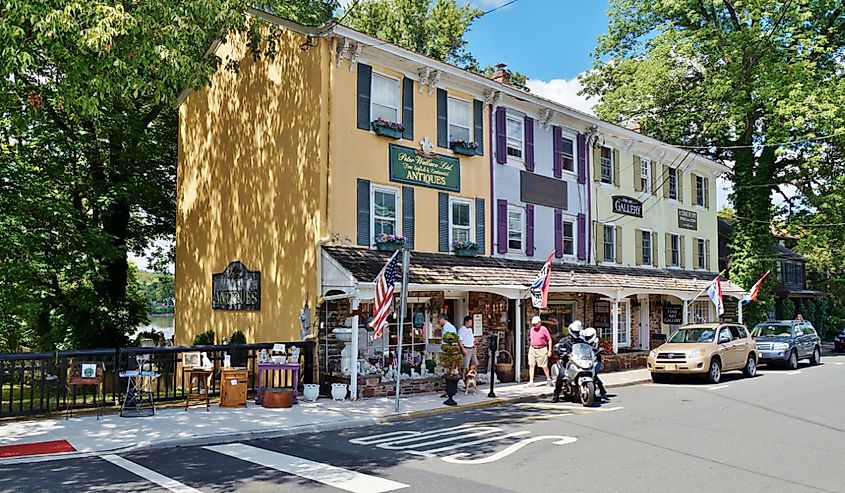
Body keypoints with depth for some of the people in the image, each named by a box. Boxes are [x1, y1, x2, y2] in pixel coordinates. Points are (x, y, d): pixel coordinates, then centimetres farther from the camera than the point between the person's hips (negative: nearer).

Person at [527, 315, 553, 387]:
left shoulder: (544, 329, -7)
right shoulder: (532, 329, 9)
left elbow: (549, 340, -5)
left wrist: (550, 350, -8)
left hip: (542, 349, -5)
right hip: (532, 349, 5)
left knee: (544, 366, 6)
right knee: (531, 365, -3)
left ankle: (548, 379, 28)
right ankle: (531, 381, -3)